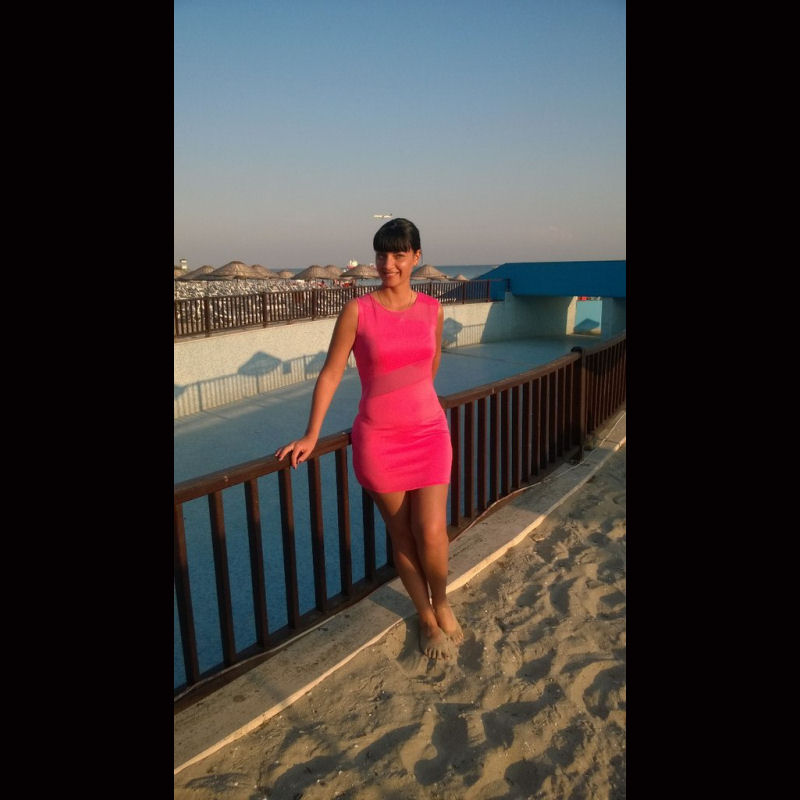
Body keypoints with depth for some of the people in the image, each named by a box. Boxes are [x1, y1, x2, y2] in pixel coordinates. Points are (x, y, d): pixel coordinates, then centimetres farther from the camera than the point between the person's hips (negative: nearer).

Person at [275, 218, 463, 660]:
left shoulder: (432, 309, 2)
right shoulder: (357, 310, -8)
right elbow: (331, 373, -4)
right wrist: (311, 436, -5)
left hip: (429, 431, 2)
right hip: (378, 438, -2)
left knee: (431, 532, -4)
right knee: (401, 534, 9)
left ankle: (441, 602, 26)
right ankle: (427, 619, 30)